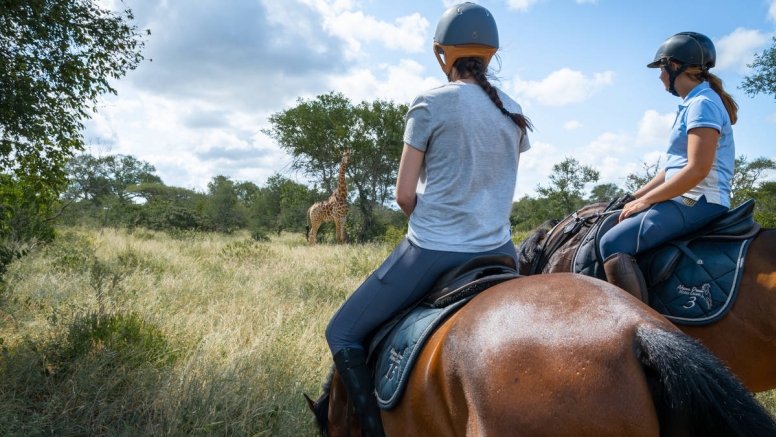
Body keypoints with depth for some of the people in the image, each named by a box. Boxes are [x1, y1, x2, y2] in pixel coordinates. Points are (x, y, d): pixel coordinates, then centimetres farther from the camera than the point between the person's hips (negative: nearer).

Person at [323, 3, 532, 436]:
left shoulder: (430, 104, -8)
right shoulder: (514, 114, 8)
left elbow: (404, 194, -7)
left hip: (433, 251, -6)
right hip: (497, 250, 6)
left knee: (342, 334, 8)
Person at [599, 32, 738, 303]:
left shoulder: (703, 104, -12)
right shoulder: (692, 105, 19)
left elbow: (697, 169, -22)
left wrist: (645, 200, -16)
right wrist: (635, 197, 16)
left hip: (698, 202, -11)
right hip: (686, 199, 11)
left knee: (613, 244, -26)